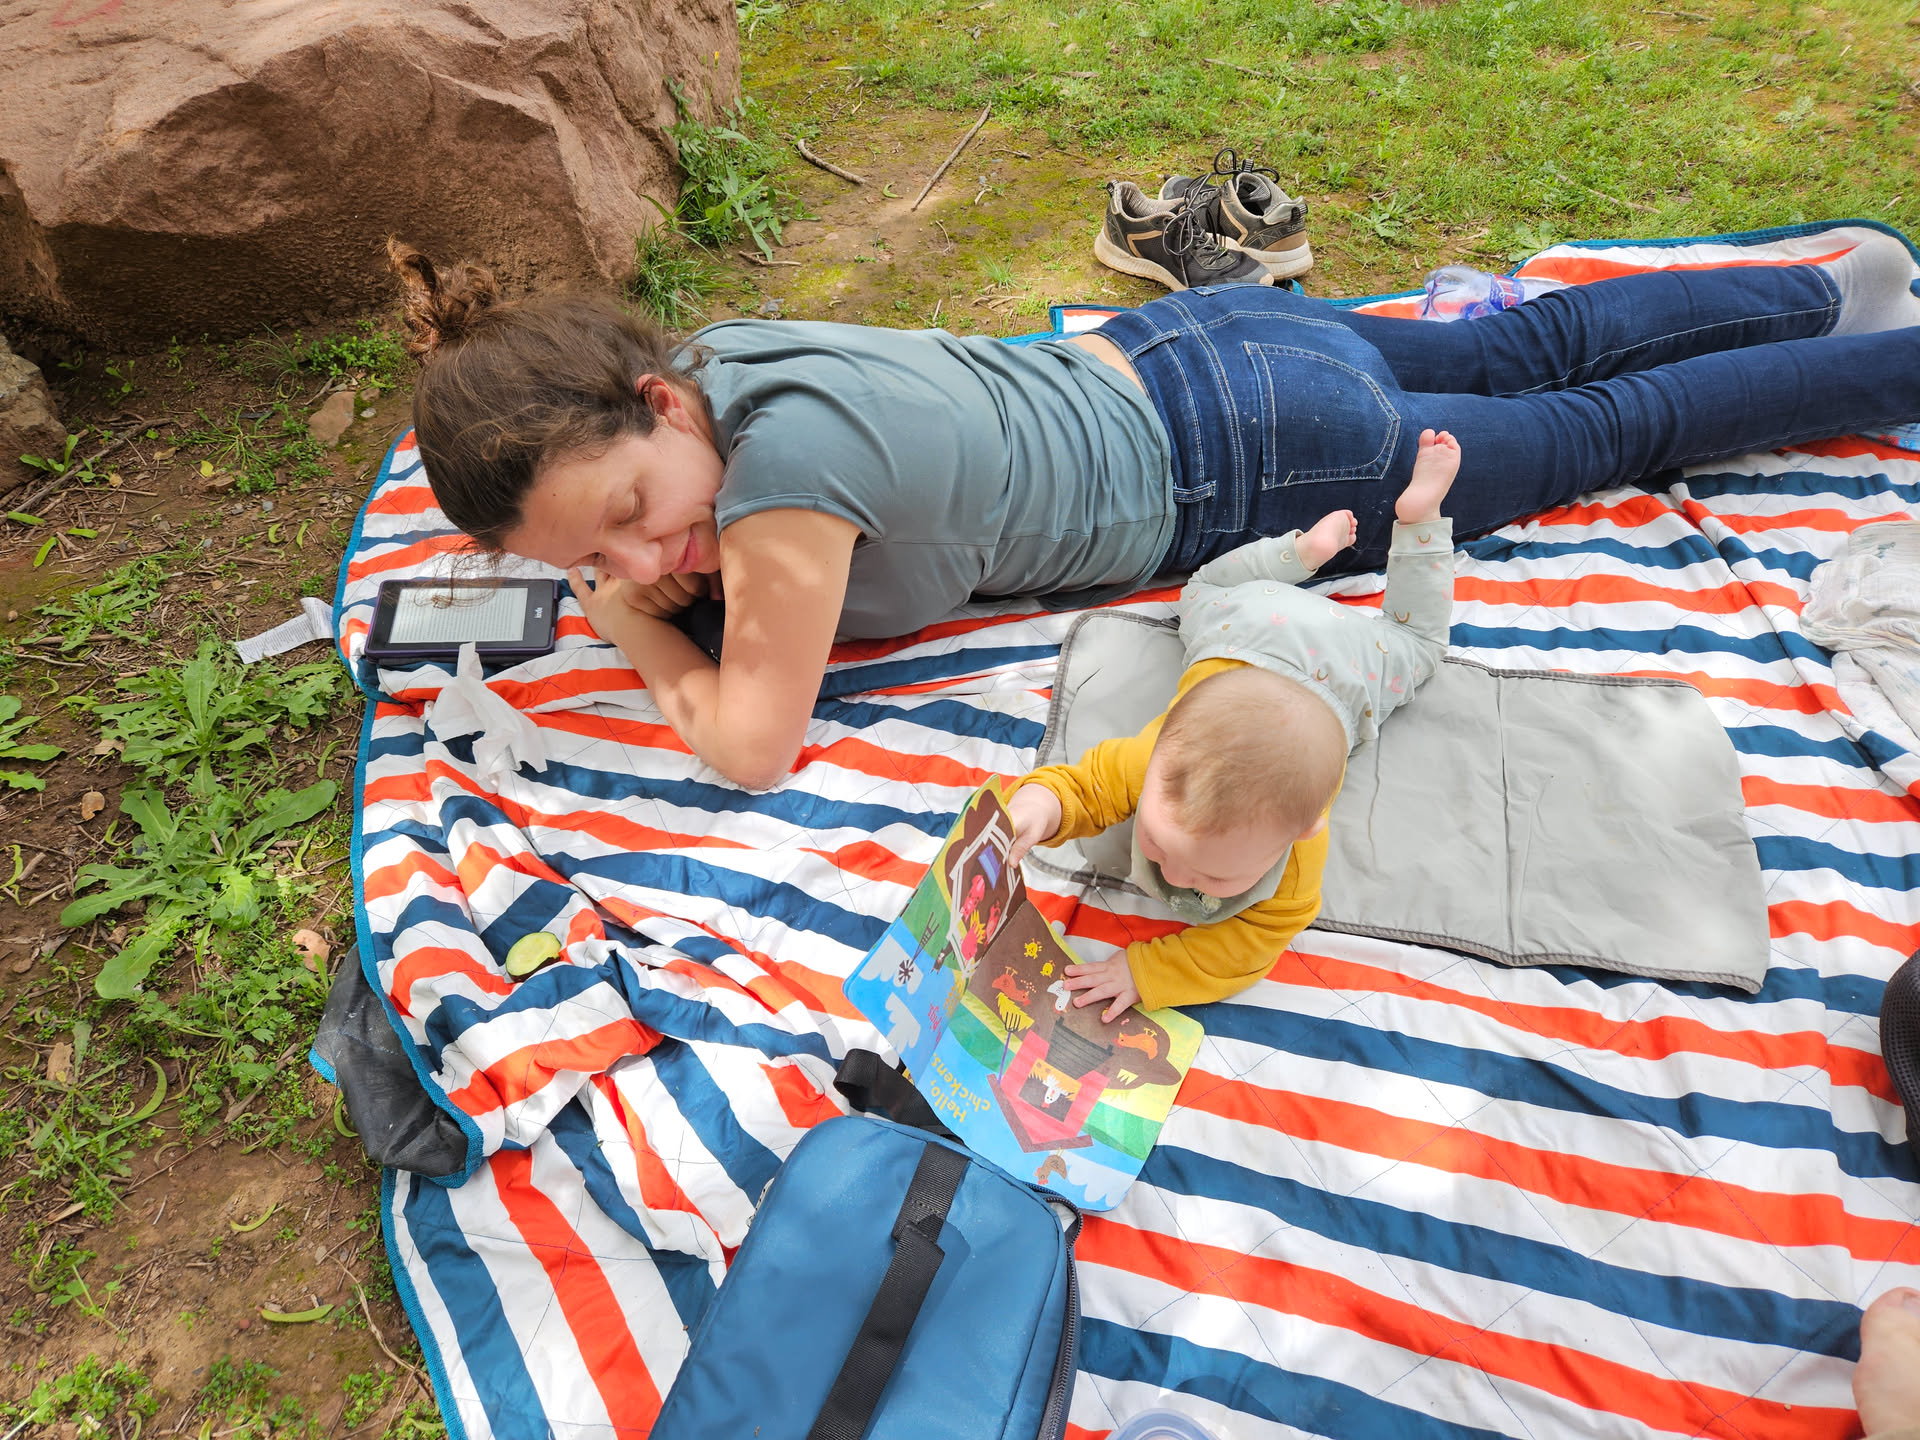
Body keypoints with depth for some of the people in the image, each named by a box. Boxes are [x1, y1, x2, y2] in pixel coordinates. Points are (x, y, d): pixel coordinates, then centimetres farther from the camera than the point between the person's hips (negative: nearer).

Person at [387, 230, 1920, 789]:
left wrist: (634, 625, -10)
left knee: (1608, 425, 17)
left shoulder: (782, 453, -34)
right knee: (1538, 349, 25)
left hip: (1248, 457, -7)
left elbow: (752, 744, -25)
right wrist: (645, 572, -7)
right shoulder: (698, 352, -8)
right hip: (1177, 352, 7)